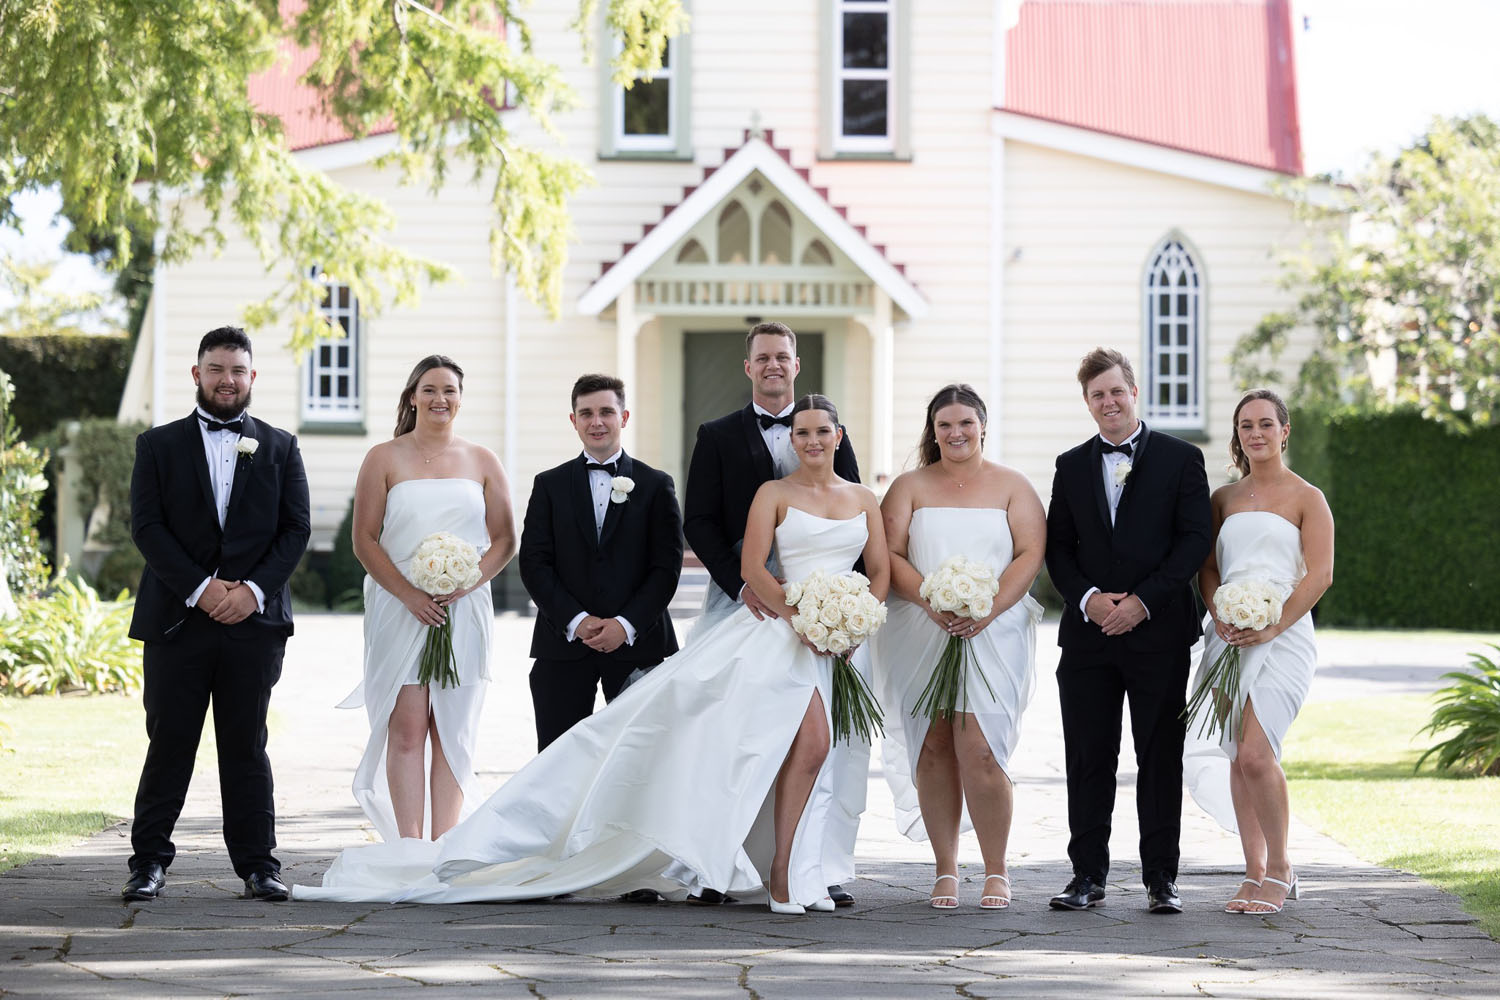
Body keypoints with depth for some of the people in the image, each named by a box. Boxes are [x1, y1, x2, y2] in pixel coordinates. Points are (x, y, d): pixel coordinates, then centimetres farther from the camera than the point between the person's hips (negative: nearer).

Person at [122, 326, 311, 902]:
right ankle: (149, 862, 7)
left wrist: (255, 589, -10)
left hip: (254, 620, 1)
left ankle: (258, 865, 8)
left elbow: (296, 529, 5)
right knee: (169, 744, 1)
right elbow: (147, 527, -1)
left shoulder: (280, 448, 12)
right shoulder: (159, 446, 8)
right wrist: (199, 589, -12)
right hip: (177, 618, -1)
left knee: (247, 747, 4)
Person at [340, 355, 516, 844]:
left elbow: (505, 539, 8)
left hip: (464, 610, 2)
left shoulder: (482, 463, 11)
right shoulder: (384, 459, 4)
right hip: (399, 610, -2)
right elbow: (364, 540, 0)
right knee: (407, 729, -7)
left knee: (452, 733, 1)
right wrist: (409, 594, -12)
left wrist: (465, 585, -10)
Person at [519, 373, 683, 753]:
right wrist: (576, 620, -11)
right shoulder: (550, 485, 9)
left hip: (636, 642, -1)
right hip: (564, 644, 1)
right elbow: (534, 564, 2)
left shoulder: (655, 486, 7)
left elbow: (667, 566, 0)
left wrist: (626, 625, -12)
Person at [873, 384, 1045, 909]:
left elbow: (1030, 555, 0)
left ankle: (996, 871, -1)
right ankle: (945, 870, 6)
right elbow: (890, 556, 3)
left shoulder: (1011, 486, 10)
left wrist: (988, 609, -14)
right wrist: (933, 603, -14)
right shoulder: (909, 487, 12)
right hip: (920, 635, 2)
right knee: (933, 750, -2)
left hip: (993, 633, -2)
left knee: (978, 751, -12)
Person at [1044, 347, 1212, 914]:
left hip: (1159, 632, -3)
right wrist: (1087, 597, -8)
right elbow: (1057, 548, 11)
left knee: (1160, 758, 0)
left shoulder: (1181, 460, 4)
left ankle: (1161, 878, 6)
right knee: (1088, 759, 3)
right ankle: (1088, 877, 9)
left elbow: (1195, 539, -4)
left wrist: (1142, 601, -12)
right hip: (1088, 634, 3)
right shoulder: (1072, 467, 14)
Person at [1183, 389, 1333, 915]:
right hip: (1229, 635, 5)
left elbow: (1320, 574, -5)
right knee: (1237, 757, 2)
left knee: (1256, 753, -17)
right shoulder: (1224, 497, 16)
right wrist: (1219, 615, -5)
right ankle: (1255, 873, 11)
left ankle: (1279, 870, -3)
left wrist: (1273, 628, -14)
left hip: (1280, 635, -5)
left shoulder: (1306, 498, 2)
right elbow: (1208, 567, 14)